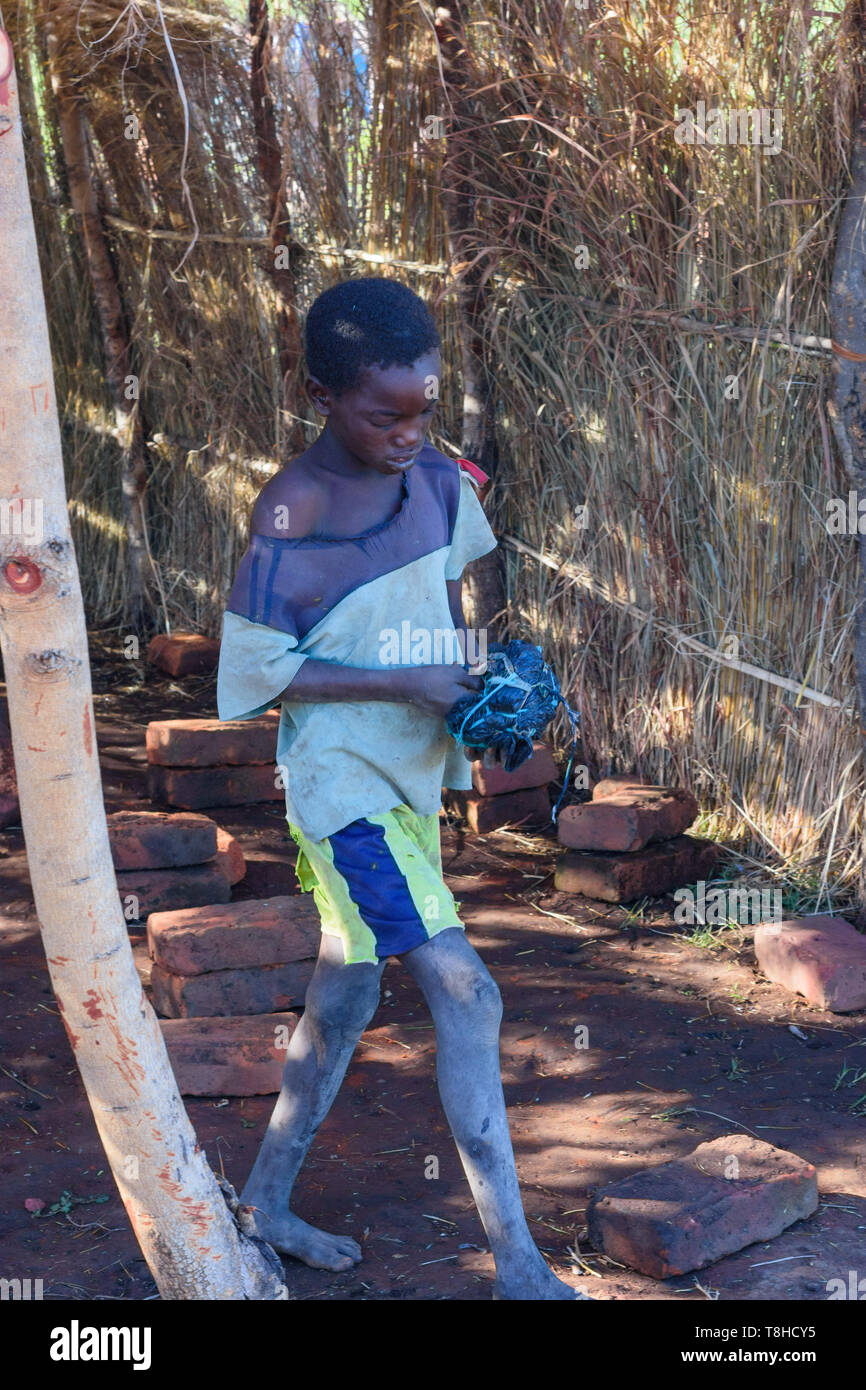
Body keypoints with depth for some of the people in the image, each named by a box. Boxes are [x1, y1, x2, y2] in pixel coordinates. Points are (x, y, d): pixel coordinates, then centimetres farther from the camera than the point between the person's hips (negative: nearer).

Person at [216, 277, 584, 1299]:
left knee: (346, 995, 17)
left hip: (411, 781, 8)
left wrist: (486, 677, 0)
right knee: (464, 994, -14)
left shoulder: (437, 480, 1)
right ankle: (517, 1264, -8)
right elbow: (259, 672, -15)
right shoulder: (293, 513, -19)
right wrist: (402, 684, -20)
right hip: (344, 785, -8)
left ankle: (267, 1199, 35)